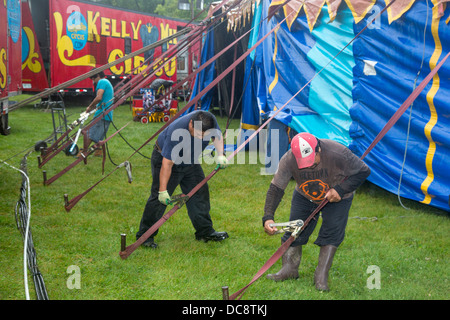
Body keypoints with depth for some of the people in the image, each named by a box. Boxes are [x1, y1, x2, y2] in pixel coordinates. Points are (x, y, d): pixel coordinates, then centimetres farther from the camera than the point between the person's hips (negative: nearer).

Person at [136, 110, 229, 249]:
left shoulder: (210, 120, -24)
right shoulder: (176, 132, -40)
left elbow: (217, 136, 1)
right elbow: (167, 163, -34)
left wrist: (220, 155, -16)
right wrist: (163, 190, -31)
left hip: (190, 162, 6)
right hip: (165, 158, -6)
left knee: (200, 193, 6)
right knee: (159, 198, -10)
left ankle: (205, 232, 18)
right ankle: (144, 236, -1)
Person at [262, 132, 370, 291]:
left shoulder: (338, 153, -38)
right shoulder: (288, 160, -31)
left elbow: (363, 171, -24)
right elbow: (275, 188, -26)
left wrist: (340, 190, -34)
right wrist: (268, 217, -37)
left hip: (337, 197, -2)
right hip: (304, 197, 2)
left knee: (332, 232, -12)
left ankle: (321, 275, -6)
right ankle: (289, 268, 11)